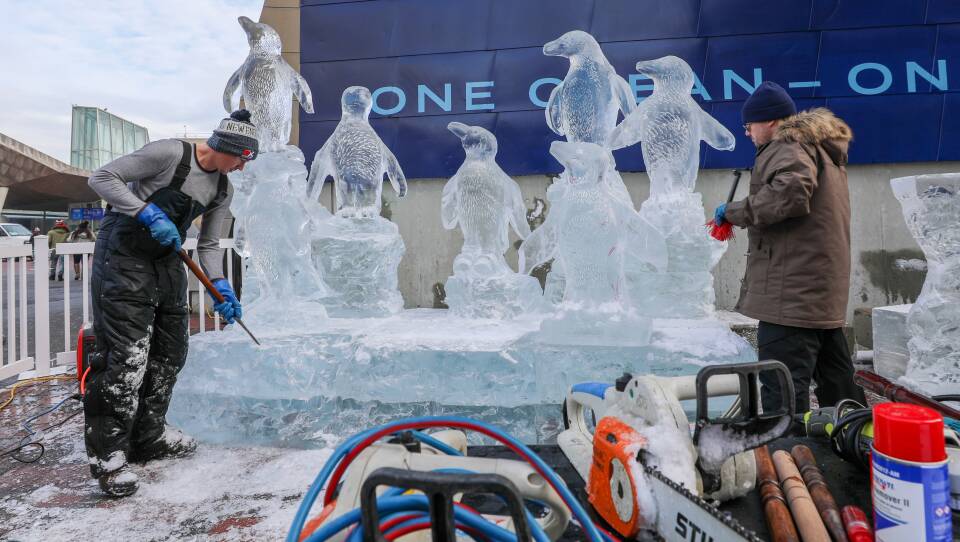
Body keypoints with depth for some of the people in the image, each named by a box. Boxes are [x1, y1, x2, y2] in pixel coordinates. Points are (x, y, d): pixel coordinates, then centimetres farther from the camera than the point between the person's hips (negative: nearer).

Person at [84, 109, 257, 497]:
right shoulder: (170, 153, -16)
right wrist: (149, 214, -24)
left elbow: (209, 245, 9)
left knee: (170, 352, 10)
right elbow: (102, 178, -14)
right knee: (125, 353, -12)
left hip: (167, 260, 8)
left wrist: (220, 285, -5)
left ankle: (149, 435, 24)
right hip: (123, 255, -8)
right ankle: (108, 454, -2)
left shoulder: (223, 190, 5)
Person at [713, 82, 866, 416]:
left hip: (792, 294, -11)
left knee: (783, 388, -9)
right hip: (826, 294, 11)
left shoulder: (788, 147, -9)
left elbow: (790, 192, -28)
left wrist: (735, 212, -16)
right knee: (835, 379, 21)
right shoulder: (825, 150, 23)